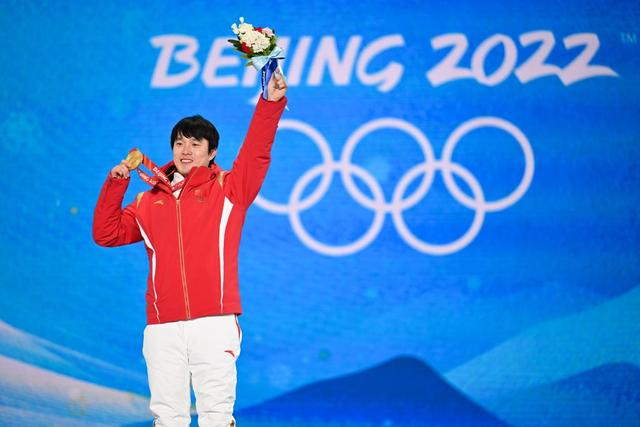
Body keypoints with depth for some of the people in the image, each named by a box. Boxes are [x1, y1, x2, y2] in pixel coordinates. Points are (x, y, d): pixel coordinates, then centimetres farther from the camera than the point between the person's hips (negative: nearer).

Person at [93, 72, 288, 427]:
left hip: (214, 323, -3)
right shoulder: (149, 202, 19)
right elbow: (107, 234, 15)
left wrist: (271, 103, -11)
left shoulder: (228, 190, 11)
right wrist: (115, 185, 5)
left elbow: (256, 152, 0)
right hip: (162, 328, 3)